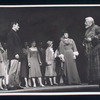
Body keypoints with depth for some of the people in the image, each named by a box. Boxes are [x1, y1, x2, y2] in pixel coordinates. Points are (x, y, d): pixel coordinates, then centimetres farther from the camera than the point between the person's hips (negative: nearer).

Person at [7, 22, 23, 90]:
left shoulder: (15, 34, 24)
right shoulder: (11, 33, -4)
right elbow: (11, 44, -14)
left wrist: (20, 53, 13)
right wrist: (15, 53, -20)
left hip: (17, 55, 10)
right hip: (13, 56, -10)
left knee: (18, 71, 6)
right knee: (13, 70, -11)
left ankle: (17, 85, 7)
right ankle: (10, 85, -11)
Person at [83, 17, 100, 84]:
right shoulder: (88, 30, 20)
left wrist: (92, 38, -17)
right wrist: (84, 42, 10)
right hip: (89, 50, 9)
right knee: (90, 65, 5)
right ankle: (92, 80, 7)